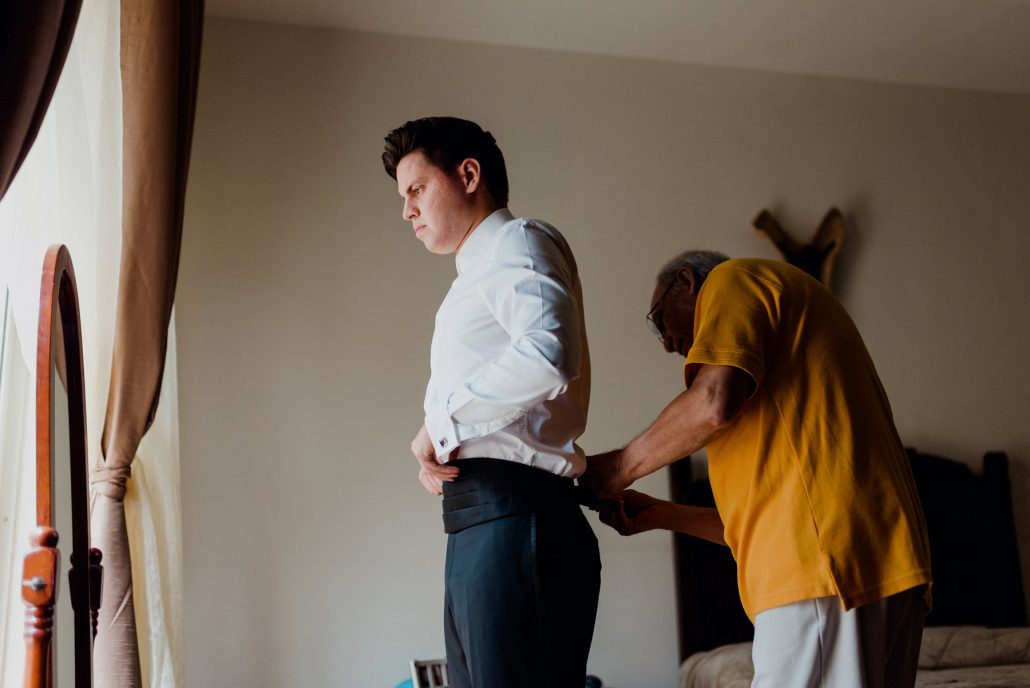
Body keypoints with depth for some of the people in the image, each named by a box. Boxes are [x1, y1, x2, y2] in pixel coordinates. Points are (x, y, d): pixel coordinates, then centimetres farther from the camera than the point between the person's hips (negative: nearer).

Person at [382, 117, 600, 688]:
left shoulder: (518, 241, -2)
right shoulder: (478, 275, 27)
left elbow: (549, 355, -23)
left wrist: (440, 422, -12)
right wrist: (437, 458, 6)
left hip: (512, 518, -10)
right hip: (477, 531, 10)